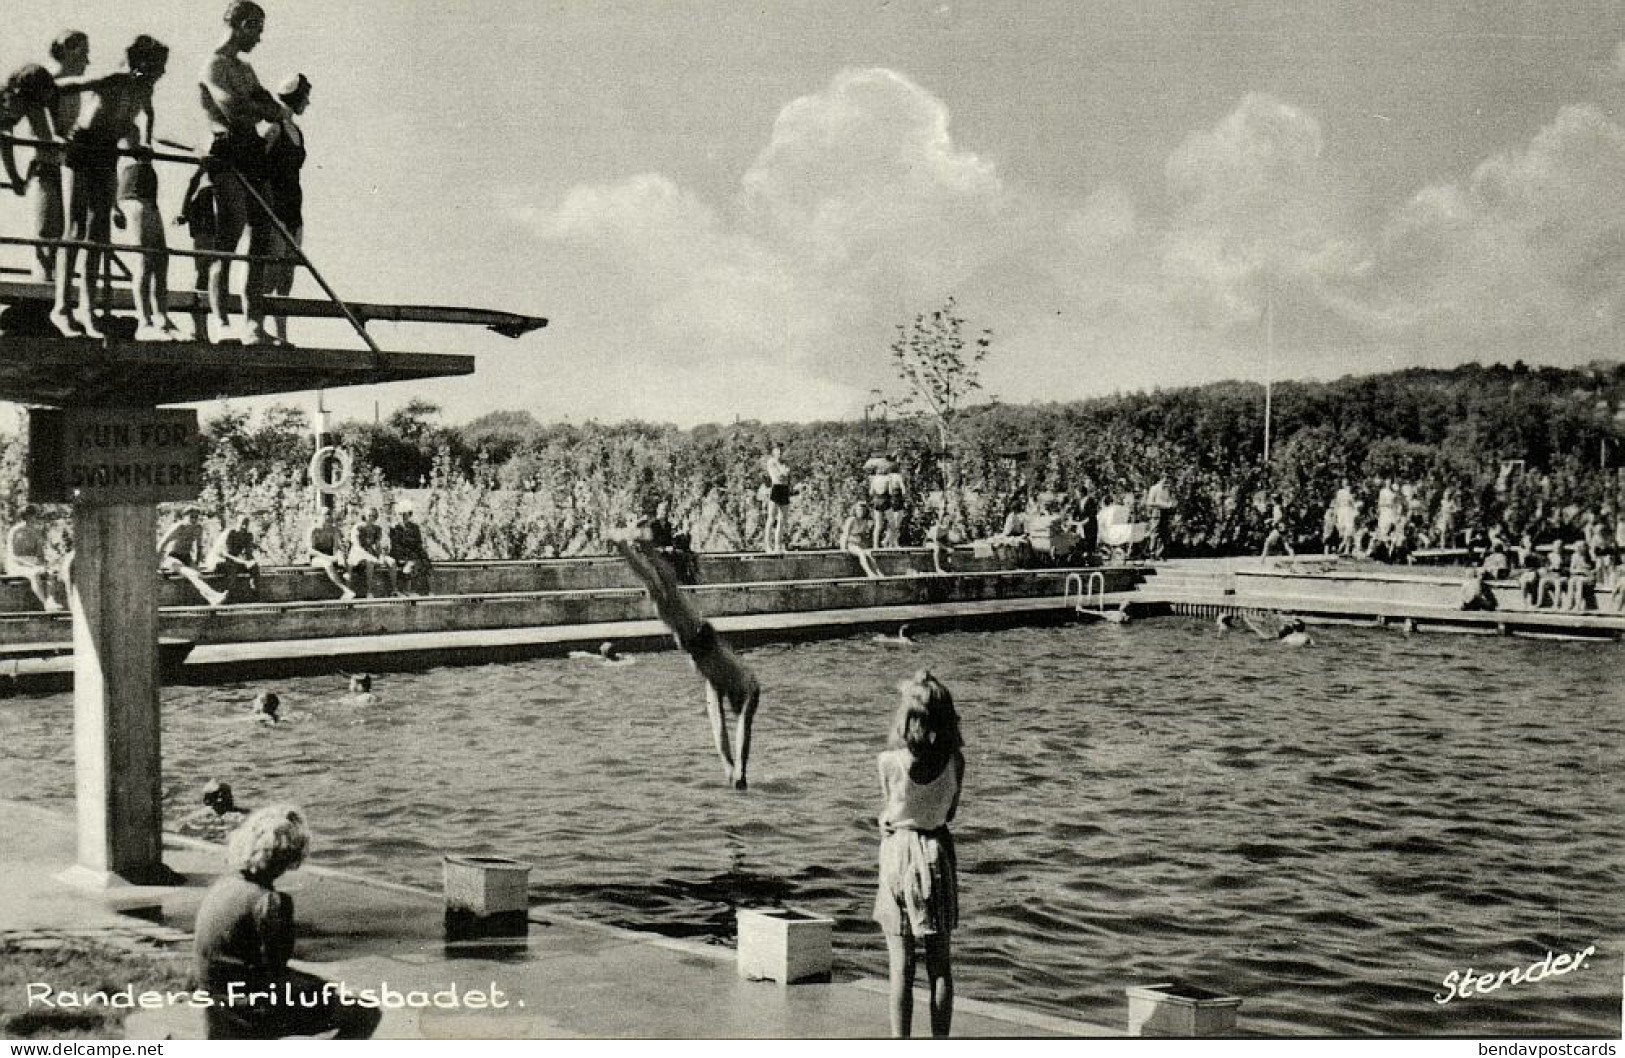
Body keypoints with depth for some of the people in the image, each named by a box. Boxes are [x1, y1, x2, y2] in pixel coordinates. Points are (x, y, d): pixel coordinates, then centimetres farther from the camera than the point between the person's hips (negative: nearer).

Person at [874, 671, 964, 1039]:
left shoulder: (890, 760, -15)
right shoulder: (954, 760, -9)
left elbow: (888, 810, -1)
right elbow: (950, 811, 4)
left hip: (898, 851, -2)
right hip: (938, 853, 2)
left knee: (901, 968, 4)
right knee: (940, 965, 11)